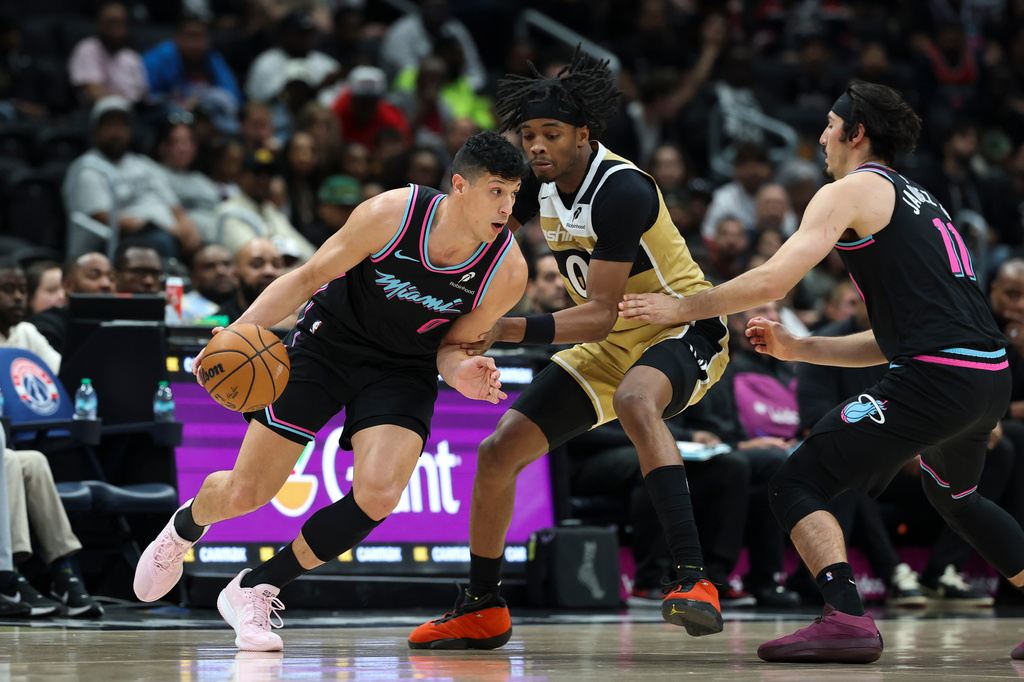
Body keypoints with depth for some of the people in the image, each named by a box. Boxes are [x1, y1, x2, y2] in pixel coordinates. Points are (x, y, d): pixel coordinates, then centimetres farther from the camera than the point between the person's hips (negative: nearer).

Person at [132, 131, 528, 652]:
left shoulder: (507, 271, -21)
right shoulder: (391, 215, -27)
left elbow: (453, 345, -4)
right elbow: (308, 277, -14)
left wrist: (459, 372, -29)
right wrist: (239, 332, -24)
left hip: (403, 369, 1)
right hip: (329, 340, -1)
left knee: (377, 496, -23)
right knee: (245, 492, -1)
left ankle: (254, 590, 0)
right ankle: (186, 525, 39)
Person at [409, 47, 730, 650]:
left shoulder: (620, 189, -26)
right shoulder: (542, 180, -3)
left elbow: (601, 313, -29)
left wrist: (512, 329, -38)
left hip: (681, 328, -8)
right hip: (607, 345, 8)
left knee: (635, 401, -42)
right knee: (497, 454, 1)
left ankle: (694, 580, -48)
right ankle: (483, 611, 20)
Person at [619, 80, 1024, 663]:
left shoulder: (851, 192, 1)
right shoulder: (921, 203, 27)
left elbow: (772, 281, -9)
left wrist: (681, 308, 3)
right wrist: (795, 348, 26)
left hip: (937, 376, -9)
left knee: (797, 485, -5)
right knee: (955, 496, 36)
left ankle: (847, 617, -24)